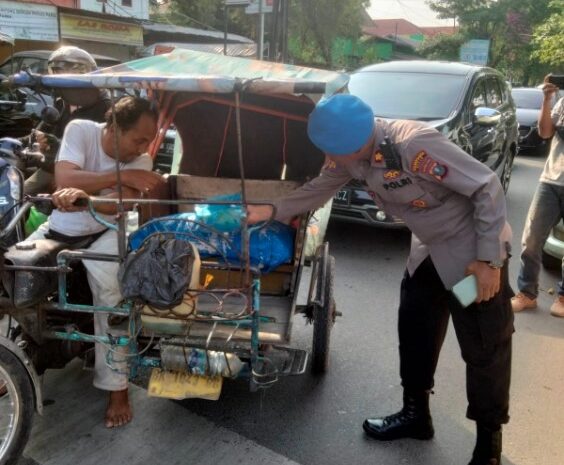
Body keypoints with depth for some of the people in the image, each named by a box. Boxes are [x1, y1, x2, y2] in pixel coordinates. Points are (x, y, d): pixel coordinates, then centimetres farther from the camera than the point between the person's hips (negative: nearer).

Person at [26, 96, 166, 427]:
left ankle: (117, 387, -10)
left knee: (111, 299, -24)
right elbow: (64, 181, -27)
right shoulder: (80, 130, -15)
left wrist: (82, 195, -52)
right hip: (57, 230, 2)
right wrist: (122, 175, -33)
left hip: (102, 237, -1)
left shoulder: (142, 161, -14)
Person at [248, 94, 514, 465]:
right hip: (430, 248, 8)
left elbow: (488, 189, -27)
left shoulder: (415, 145, -33)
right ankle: (416, 414, 34)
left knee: (484, 347, 0)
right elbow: (321, 188, 9)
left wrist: (488, 260, -25)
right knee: (415, 329, 15)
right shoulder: (354, 152, -10)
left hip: (472, 249, -8)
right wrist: (273, 211, 8)